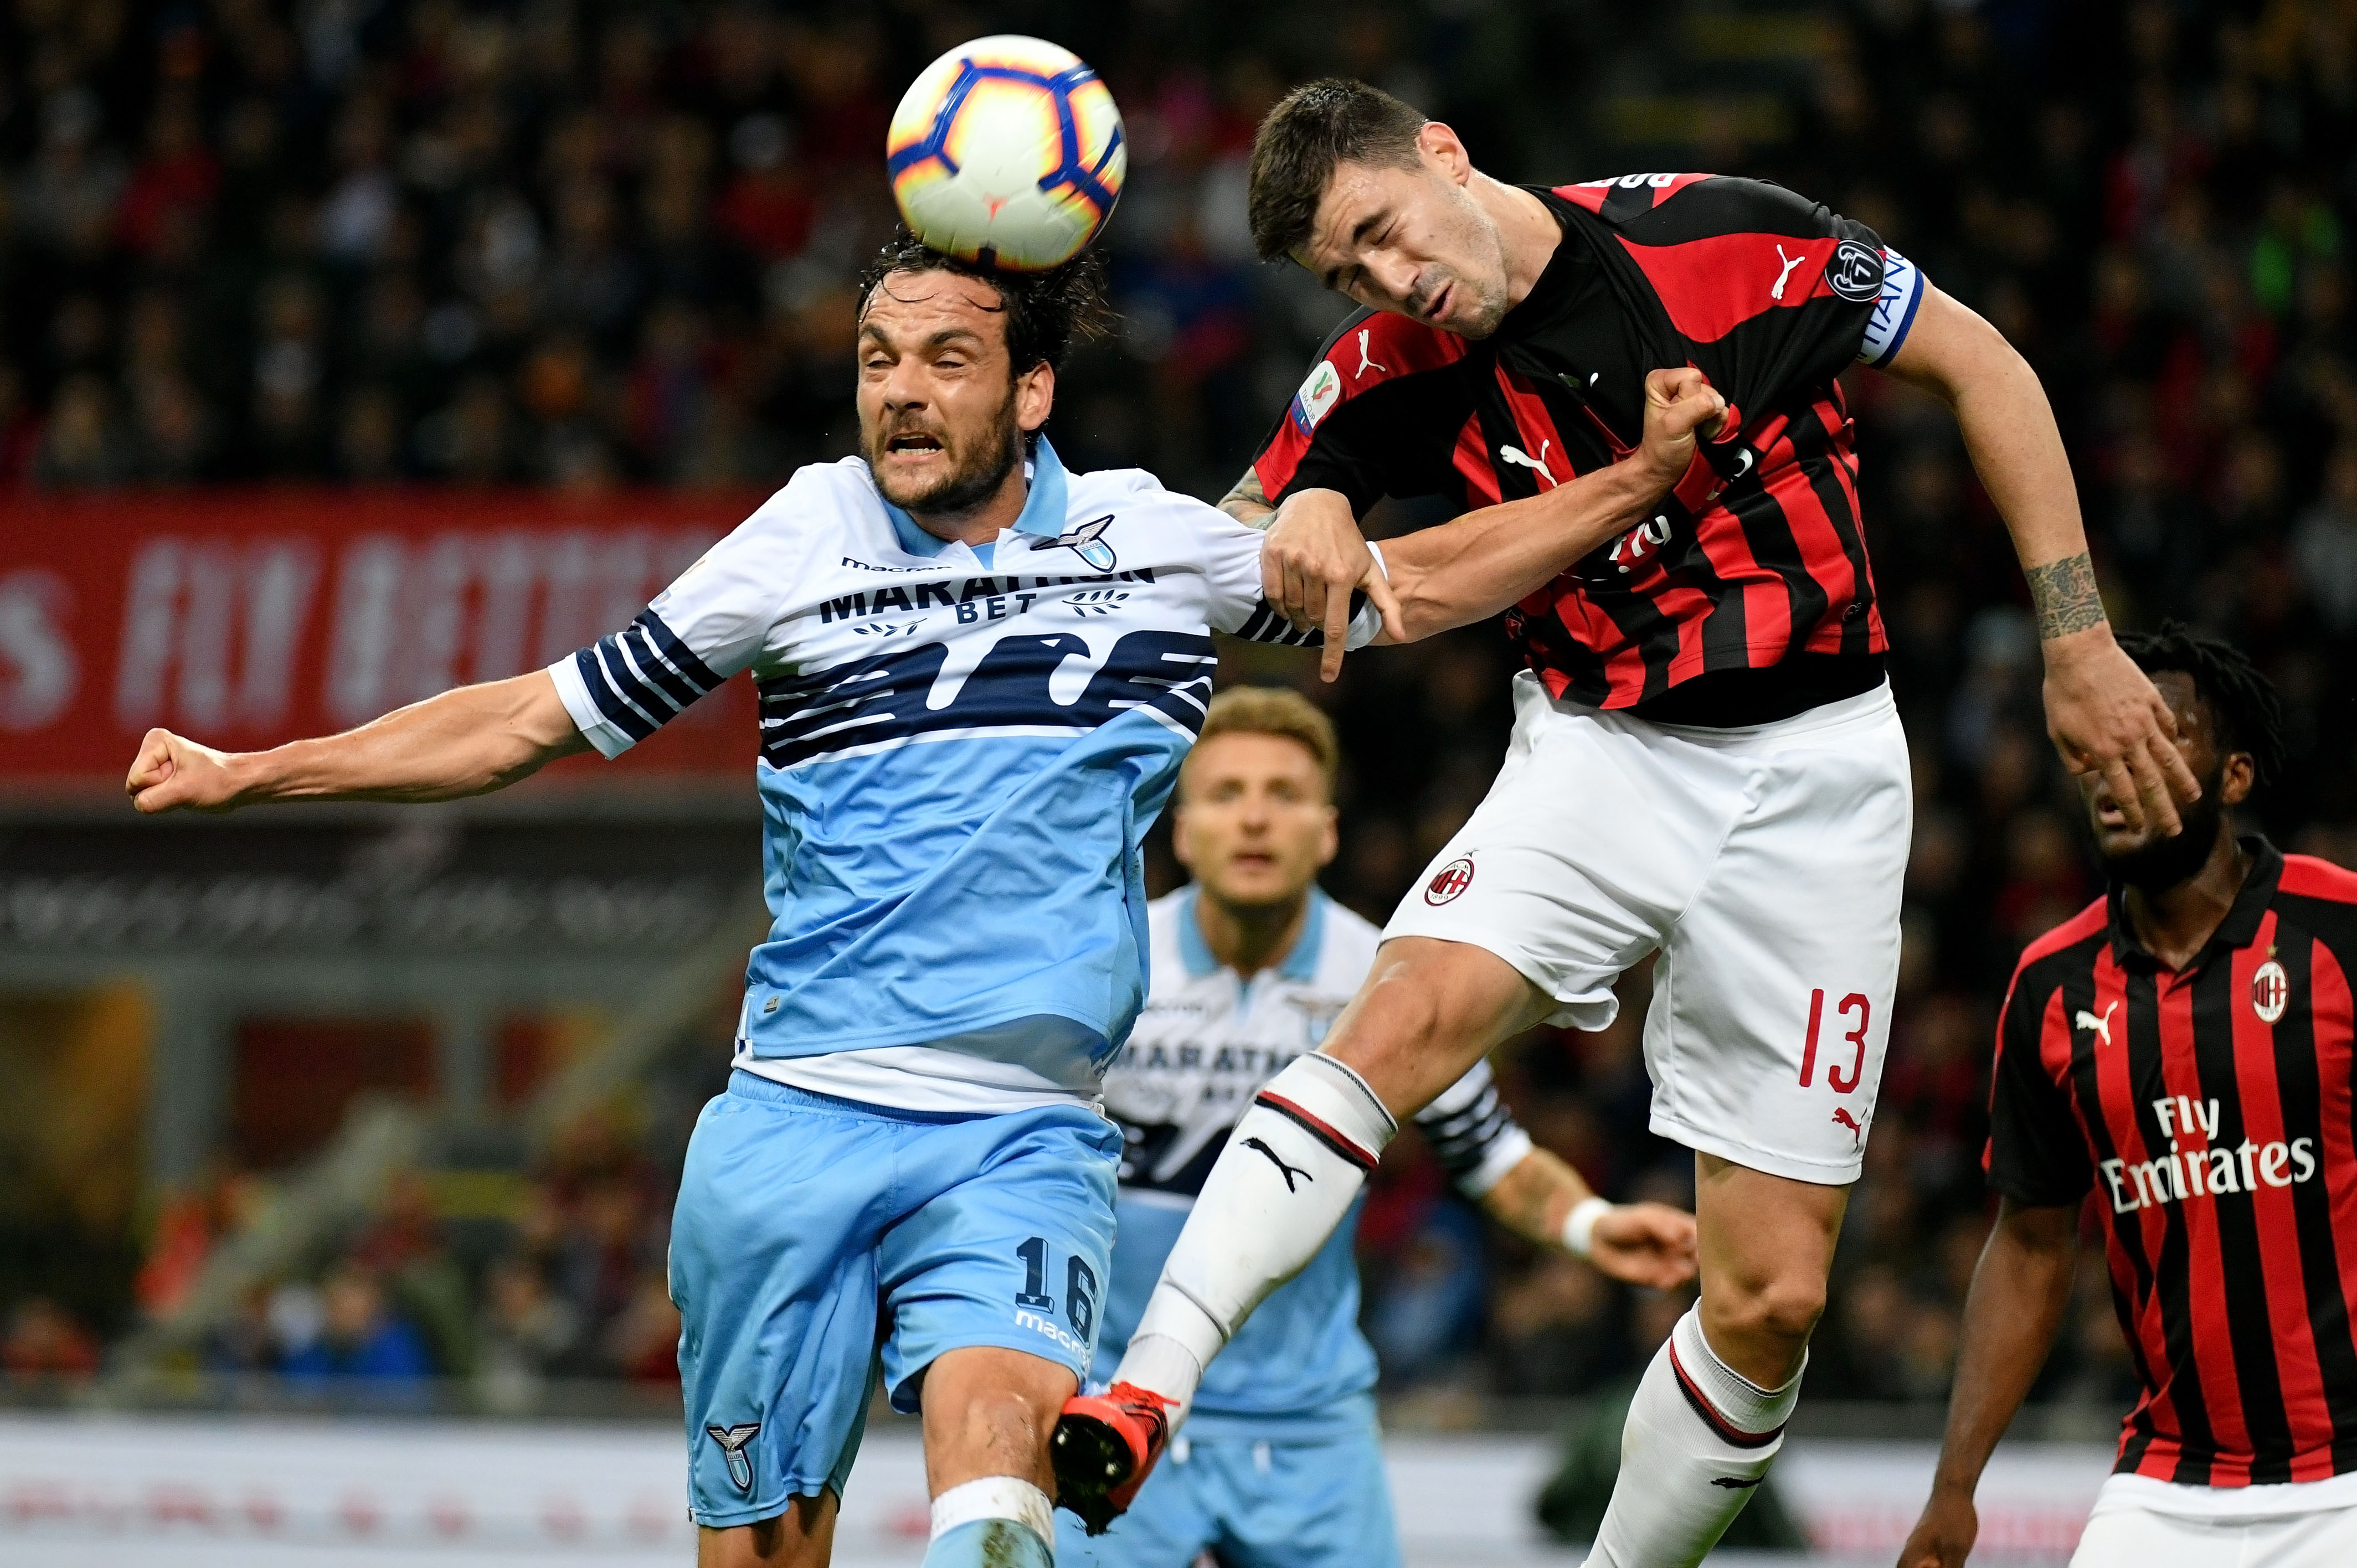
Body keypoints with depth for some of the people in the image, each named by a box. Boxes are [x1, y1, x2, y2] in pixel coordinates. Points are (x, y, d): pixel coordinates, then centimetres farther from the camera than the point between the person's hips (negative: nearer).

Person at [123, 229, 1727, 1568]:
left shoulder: (1151, 541, 7)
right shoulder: (802, 547, 4)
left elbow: (1413, 585, 21)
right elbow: (535, 718, 10)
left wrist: (1648, 478, 14)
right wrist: (246, 773, 7)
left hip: (1026, 1134, 0)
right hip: (796, 1126, 1)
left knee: (987, 1409, -29)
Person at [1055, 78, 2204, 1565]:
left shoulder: (1722, 236, -11)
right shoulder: (1396, 373, -3)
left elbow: (1982, 367, -1)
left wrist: (2079, 641, -2)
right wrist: (1304, 516, -18)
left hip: (1818, 773, -1)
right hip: (1600, 757, 1)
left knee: (1774, 1297, -4)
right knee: (1409, 1012, -31)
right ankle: (1147, 1393, -38)